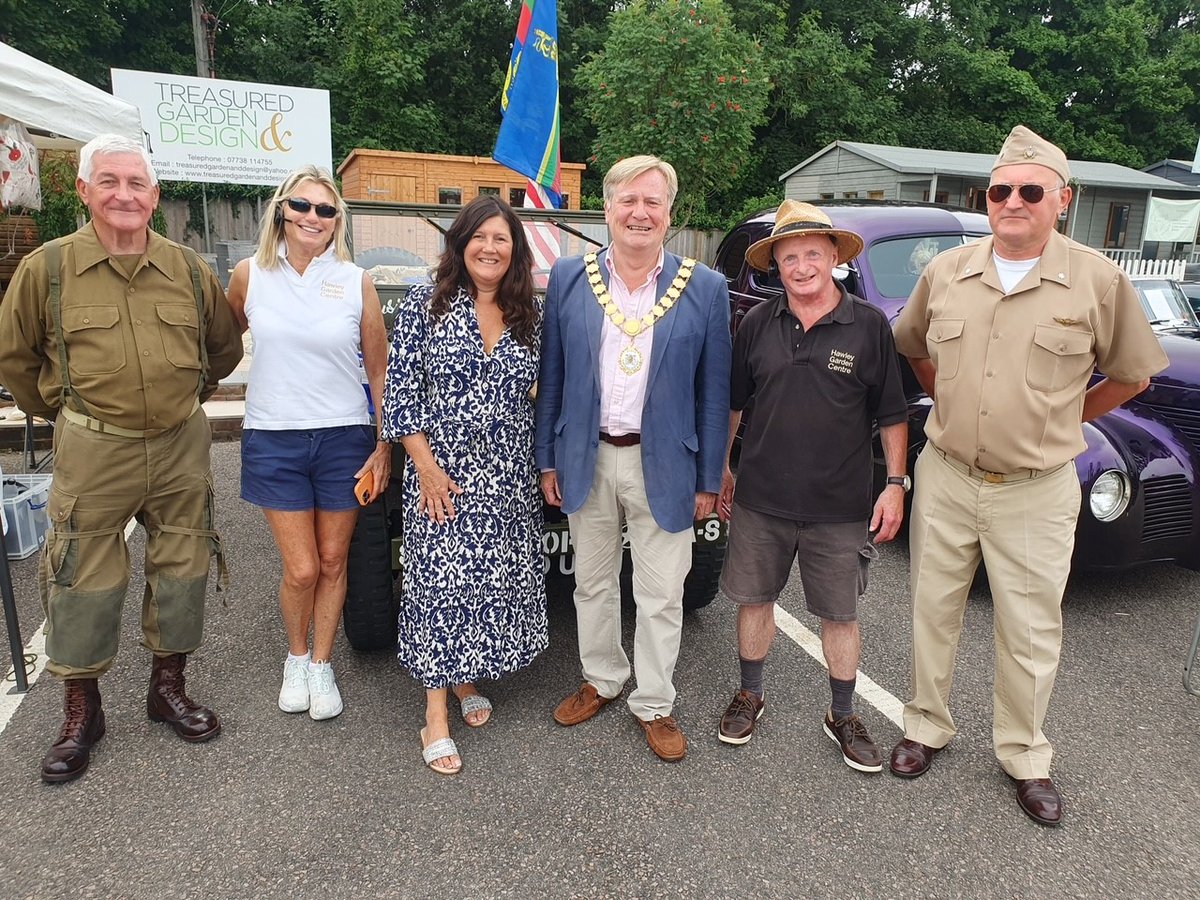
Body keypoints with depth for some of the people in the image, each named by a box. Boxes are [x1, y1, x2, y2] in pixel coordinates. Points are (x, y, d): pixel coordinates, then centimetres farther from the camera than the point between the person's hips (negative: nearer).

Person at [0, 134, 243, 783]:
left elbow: (225, 347, 16)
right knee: (83, 582, 4)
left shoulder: (188, 269, 2)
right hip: (93, 451, -2)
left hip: (180, 446, 2)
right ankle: (81, 712, 23)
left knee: (181, 570, 10)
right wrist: (60, 410, 9)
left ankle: (168, 687, 30)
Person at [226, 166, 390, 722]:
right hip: (273, 441, 0)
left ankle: (321, 665, 30)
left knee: (333, 562, 9)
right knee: (301, 569, 1)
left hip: (343, 437, 0)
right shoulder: (250, 275, 0)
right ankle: (296, 657, 30)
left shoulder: (356, 281, -2)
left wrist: (384, 447, -1)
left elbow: (380, 370, 1)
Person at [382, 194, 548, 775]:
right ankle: (436, 718, 11)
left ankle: (466, 678, 34)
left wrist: (546, 463, 7)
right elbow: (400, 390, -7)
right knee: (440, 582, -1)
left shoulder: (528, 315, 7)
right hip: (442, 475, -4)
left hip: (510, 481, 4)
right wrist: (425, 465, -12)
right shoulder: (427, 303, -4)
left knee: (496, 581, 11)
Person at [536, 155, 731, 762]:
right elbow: (551, 377, 4)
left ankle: (654, 705, 28)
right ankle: (601, 680, 39)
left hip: (664, 466, -2)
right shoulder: (568, 279, 0)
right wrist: (548, 460, 3)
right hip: (587, 460, 2)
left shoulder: (705, 289, -5)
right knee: (593, 584, 18)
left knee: (661, 595, 9)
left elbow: (714, 393, -2)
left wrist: (708, 480, -3)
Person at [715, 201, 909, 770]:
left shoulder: (869, 326, -4)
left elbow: (891, 415, 1)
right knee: (754, 599, 14)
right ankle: (750, 697, 36)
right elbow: (731, 404, 10)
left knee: (839, 615, 11)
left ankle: (842, 717, 32)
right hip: (760, 500, 2)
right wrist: (720, 469, 11)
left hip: (840, 508, -1)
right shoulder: (757, 325, 0)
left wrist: (896, 484, -3)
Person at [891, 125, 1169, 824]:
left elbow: (1132, 374, 6)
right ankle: (928, 727, 33)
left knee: (1032, 634, 9)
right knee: (935, 611, 13)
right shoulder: (946, 273, 1)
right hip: (945, 478, 2)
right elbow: (914, 347, 18)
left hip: (1036, 492, -2)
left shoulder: (1098, 281, -6)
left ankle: (1026, 756, 30)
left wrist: (1059, 420, 6)